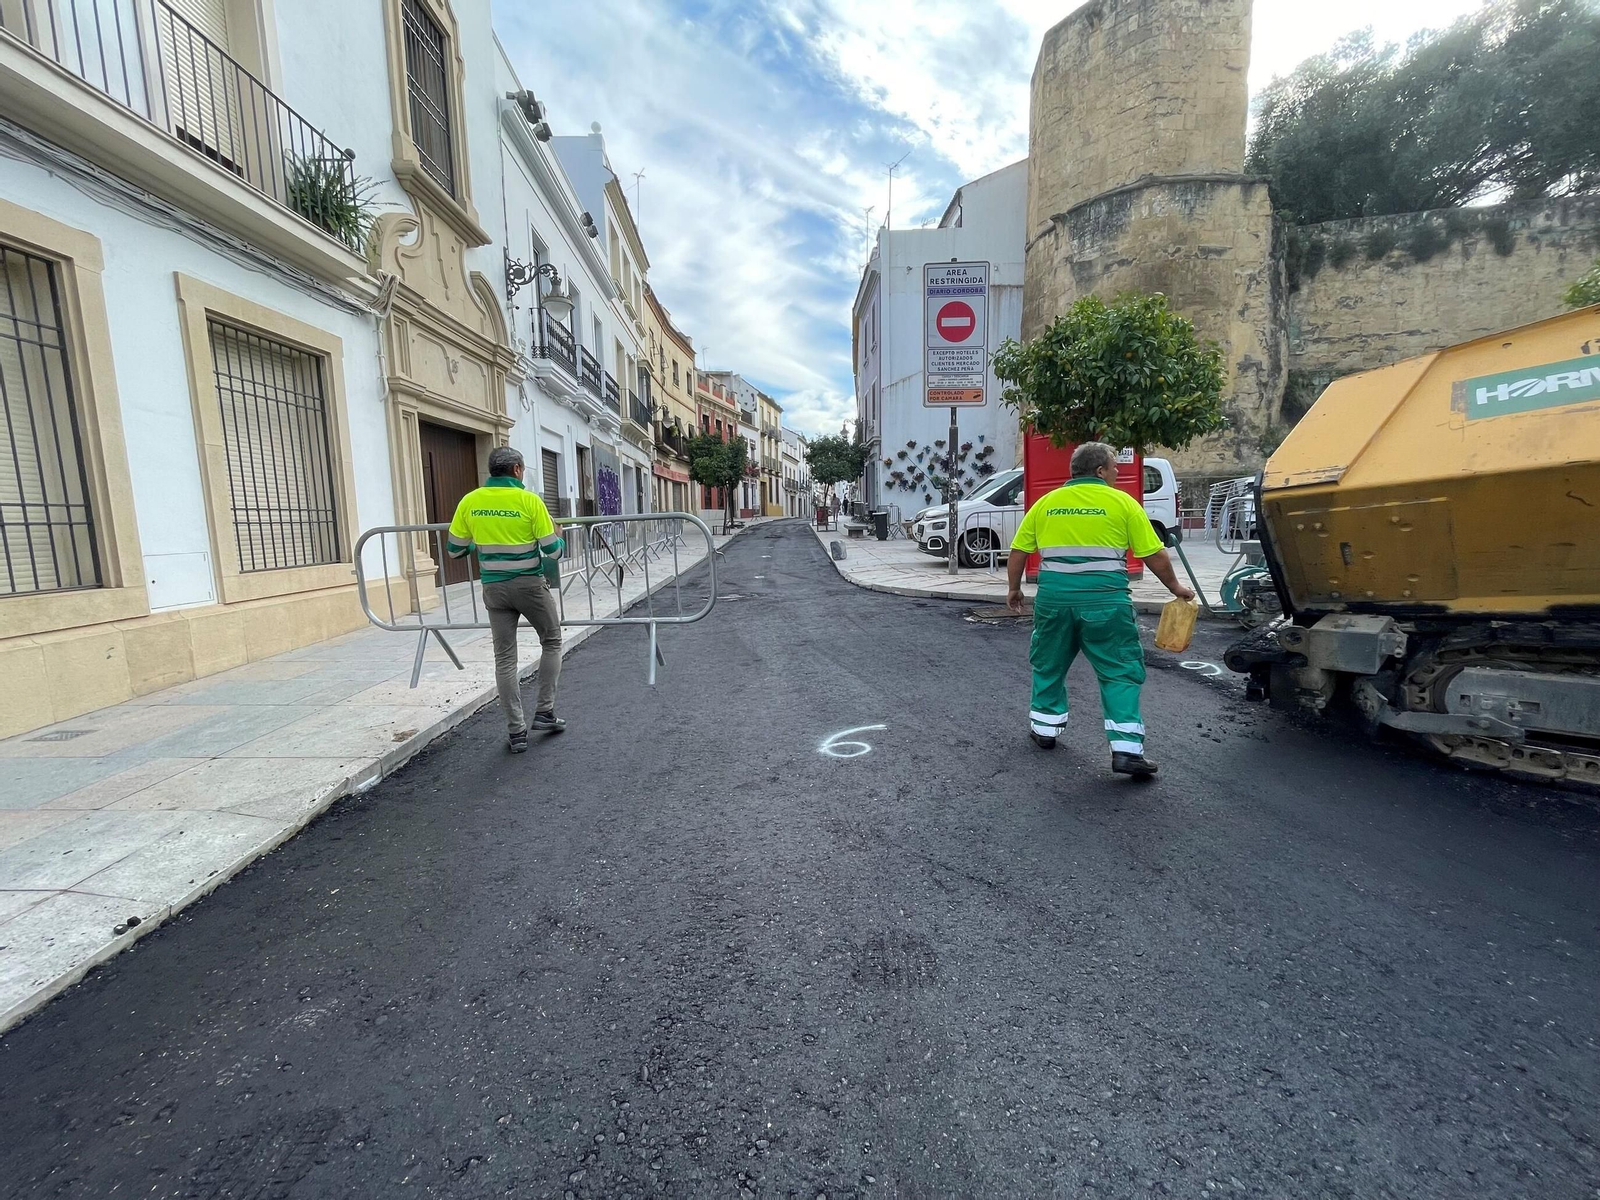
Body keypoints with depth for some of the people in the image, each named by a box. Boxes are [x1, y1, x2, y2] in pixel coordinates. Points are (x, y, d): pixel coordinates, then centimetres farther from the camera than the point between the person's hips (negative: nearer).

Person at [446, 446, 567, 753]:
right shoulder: (529, 500, -11)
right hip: (529, 584, -3)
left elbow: (453, 550, 6)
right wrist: (559, 539, 14)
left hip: (494, 587, 4)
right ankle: (545, 712, 14)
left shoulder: (469, 501, 0)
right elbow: (552, 551, -9)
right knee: (551, 641, 17)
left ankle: (516, 731, 11)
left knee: (504, 657, 8)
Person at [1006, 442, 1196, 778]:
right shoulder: (1122, 502, 3)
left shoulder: (1046, 502, 11)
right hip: (1104, 599, -3)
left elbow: (1018, 552, 11)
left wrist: (1013, 589, 23)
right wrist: (1175, 587, 17)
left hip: (1054, 596, 3)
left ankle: (1045, 729, 31)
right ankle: (1126, 750, 1)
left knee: (1048, 664, 20)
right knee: (1121, 672, 5)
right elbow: (1155, 555, 3)